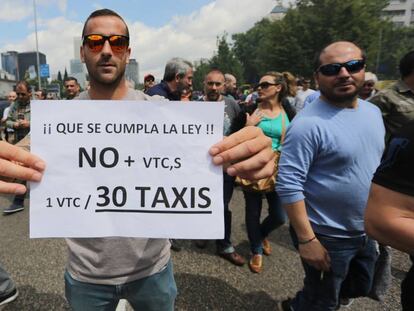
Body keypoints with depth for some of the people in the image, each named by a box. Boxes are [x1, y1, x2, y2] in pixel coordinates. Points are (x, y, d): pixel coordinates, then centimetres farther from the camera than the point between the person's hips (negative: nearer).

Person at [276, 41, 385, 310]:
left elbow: (378, 164, 13)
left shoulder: (373, 111, 1)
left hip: (367, 232, 8)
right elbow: (289, 185, -25)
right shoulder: (308, 123, -24)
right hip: (327, 237, -7)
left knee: (361, 288, 28)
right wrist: (306, 239, -22)